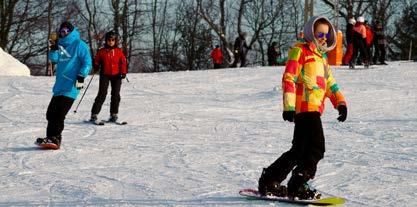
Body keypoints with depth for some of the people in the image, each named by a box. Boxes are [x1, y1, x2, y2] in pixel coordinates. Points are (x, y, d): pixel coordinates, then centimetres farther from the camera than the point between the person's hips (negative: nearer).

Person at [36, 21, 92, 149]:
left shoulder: (79, 45, -1)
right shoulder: (61, 45, 20)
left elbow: (87, 62, -6)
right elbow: (54, 59, 10)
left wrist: (81, 76, -17)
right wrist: (54, 49, -9)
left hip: (70, 87, -7)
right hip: (59, 86, 7)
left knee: (59, 113, -16)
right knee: (51, 113, 6)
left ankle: (54, 139, -17)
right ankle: (51, 137, 13)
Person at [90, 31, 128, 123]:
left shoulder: (119, 51, 4)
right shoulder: (102, 51, 3)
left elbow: (123, 62, 8)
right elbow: (96, 61, 10)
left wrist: (123, 72, -3)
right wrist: (96, 67, -9)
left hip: (116, 75, 2)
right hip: (105, 75, -1)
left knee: (115, 95, 1)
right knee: (102, 94, -8)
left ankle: (114, 114, 10)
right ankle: (94, 114, -7)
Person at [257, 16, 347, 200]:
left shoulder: (321, 56, 25)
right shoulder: (300, 51, -2)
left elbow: (329, 82, 27)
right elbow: (289, 79, -10)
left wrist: (340, 102, 11)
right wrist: (289, 106, -19)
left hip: (315, 108, 9)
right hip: (305, 107, -9)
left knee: (300, 150, 12)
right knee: (316, 148, -15)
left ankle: (269, 182, 18)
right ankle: (297, 187, -11)